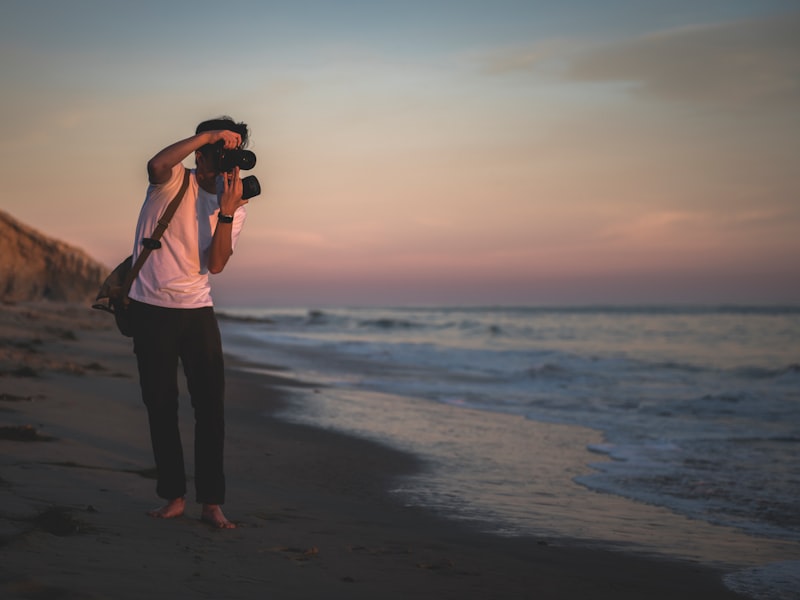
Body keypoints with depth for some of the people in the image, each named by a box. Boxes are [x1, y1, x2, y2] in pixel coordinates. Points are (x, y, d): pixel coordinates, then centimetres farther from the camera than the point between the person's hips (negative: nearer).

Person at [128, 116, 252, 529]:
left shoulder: (235, 207, 6)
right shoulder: (175, 181, -3)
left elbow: (215, 264, -8)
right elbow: (157, 165, -29)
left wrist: (227, 212, -19)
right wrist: (208, 135, -29)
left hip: (197, 309, 3)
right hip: (152, 307, -3)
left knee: (211, 405, -4)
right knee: (161, 404, 2)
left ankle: (211, 502, 2)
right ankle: (173, 496, 12)